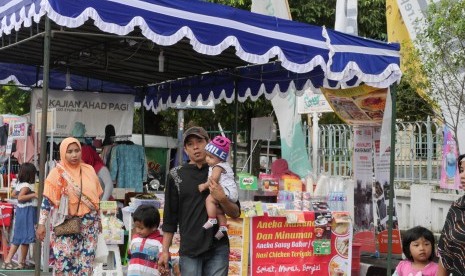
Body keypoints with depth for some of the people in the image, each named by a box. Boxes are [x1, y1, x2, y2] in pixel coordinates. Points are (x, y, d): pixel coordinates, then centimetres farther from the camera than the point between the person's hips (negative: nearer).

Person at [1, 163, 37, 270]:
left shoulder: (20, 184, 10)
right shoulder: (26, 186, -16)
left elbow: (15, 193, 27)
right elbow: (20, 197, -28)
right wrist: (33, 194, -27)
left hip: (22, 212, 10)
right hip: (27, 213, -10)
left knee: (18, 238, 13)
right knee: (26, 237, -2)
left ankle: (8, 261, 12)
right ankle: (22, 262, 5)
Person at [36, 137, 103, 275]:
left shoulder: (89, 170, 7)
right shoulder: (57, 173, -4)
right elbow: (47, 200, -7)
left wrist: (99, 219, 18)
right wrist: (41, 224, -14)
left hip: (89, 223, 3)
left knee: (86, 259, 3)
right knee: (64, 258, -9)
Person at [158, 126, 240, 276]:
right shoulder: (176, 175, 3)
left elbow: (236, 213, 5)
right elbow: (170, 216, 6)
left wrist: (222, 199, -14)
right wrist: (165, 250, 3)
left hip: (218, 248, 1)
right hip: (189, 249, -1)